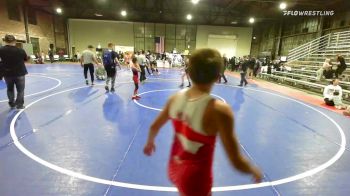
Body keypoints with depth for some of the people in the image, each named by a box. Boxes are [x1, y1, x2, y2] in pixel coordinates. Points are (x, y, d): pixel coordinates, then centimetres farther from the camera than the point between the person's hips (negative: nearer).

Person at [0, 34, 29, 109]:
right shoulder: (20, 50, -13)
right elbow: (26, 59, 2)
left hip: (7, 73, 3)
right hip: (19, 73, -3)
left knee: (10, 89, 21)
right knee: (20, 90, 8)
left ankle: (12, 104, 31)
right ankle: (19, 105, 10)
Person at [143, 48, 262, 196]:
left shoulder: (175, 98, -12)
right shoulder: (219, 110, -29)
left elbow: (154, 127, 2)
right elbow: (236, 162, -24)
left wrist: (150, 143, 23)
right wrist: (254, 171, -3)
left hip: (174, 168, 5)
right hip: (196, 177, -4)